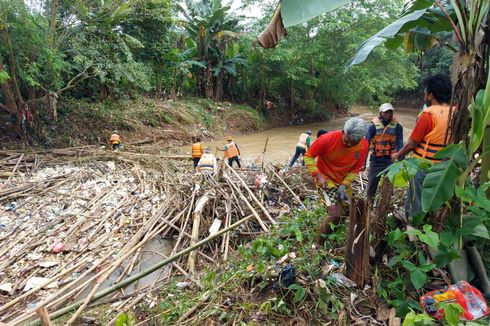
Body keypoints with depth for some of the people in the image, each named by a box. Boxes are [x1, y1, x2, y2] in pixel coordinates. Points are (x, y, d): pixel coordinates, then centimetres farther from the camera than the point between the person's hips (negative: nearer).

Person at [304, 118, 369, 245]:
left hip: (344, 181, 6)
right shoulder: (328, 139, -27)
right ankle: (318, 245, 1)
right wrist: (318, 176, -26)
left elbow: (356, 168, -4)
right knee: (335, 215, -18)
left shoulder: (364, 145, -14)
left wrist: (344, 184, -17)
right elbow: (308, 156, -16)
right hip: (325, 178, -6)